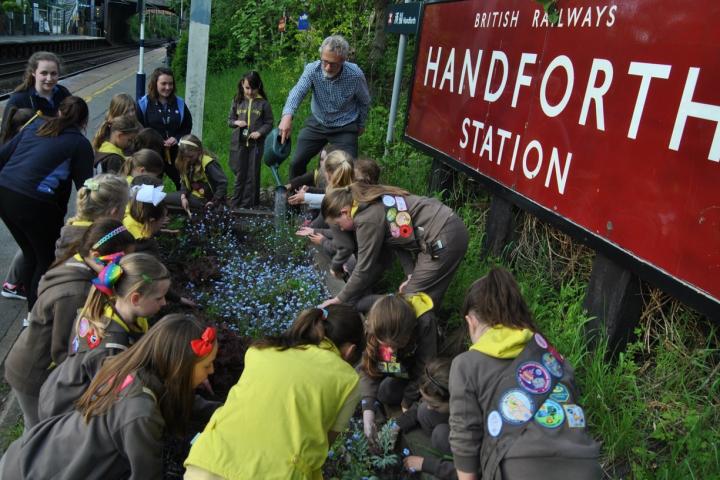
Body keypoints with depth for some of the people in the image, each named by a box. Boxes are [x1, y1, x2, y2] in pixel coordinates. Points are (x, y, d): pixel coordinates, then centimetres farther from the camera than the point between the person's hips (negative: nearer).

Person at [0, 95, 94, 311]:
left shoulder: (36, 124, 17)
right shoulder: (80, 143, 2)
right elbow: (85, 186, 0)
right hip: (33, 202, -6)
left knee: (32, 255, 24)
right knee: (49, 259, 14)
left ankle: (33, 307, 37)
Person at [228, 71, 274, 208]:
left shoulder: (263, 103, -1)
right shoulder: (237, 101, 6)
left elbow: (269, 123, 1)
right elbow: (230, 119, 14)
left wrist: (260, 132, -15)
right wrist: (236, 122, -8)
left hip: (256, 143, -2)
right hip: (239, 142, 2)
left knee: (252, 174, 2)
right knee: (240, 174, 7)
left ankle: (248, 204, 10)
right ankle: (235, 203, 15)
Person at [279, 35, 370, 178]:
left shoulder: (355, 75, -22)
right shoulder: (312, 69, -22)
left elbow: (364, 101, -3)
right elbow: (297, 92, -40)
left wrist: (361, 124, 11)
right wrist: (287, 115, -59)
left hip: (345, 127, -2)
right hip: (317, 123, 2)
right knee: (296, 162, 4)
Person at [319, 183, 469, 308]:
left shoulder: (367, 219, -15)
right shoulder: (374, 203, 12)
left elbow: (365, 268, -9)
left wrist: (339, 300, 3)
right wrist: (411, 275, 3)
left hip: (444, 240, -10)